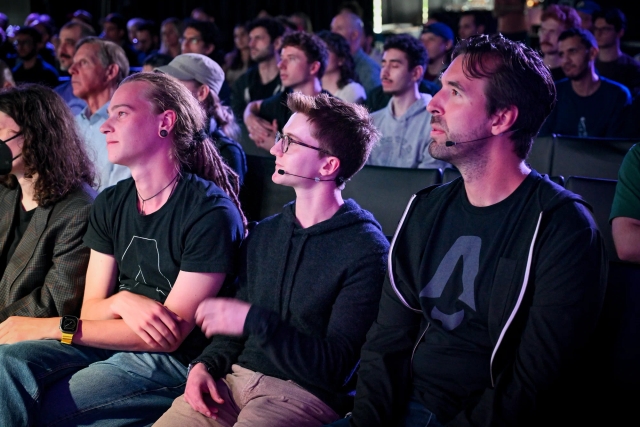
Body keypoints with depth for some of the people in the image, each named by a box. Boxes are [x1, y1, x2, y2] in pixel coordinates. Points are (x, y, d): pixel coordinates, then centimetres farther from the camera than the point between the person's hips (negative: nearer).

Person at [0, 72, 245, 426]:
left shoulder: (210, 213, -14)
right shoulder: (110, 204, 9)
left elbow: (169, 337, -15)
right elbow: (91, 308, 9)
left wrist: (55, 327, -13)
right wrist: (122, 302, -17)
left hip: (177, 360, -6)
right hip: (112, 342, 7)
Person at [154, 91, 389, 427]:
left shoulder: (365, 251, -9)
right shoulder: (264, 233, 13)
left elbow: (335, 363, -13)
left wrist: (253, 320, -20)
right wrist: (206, 364, -1)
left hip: (304, 394, -6)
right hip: (235, 379, 6)